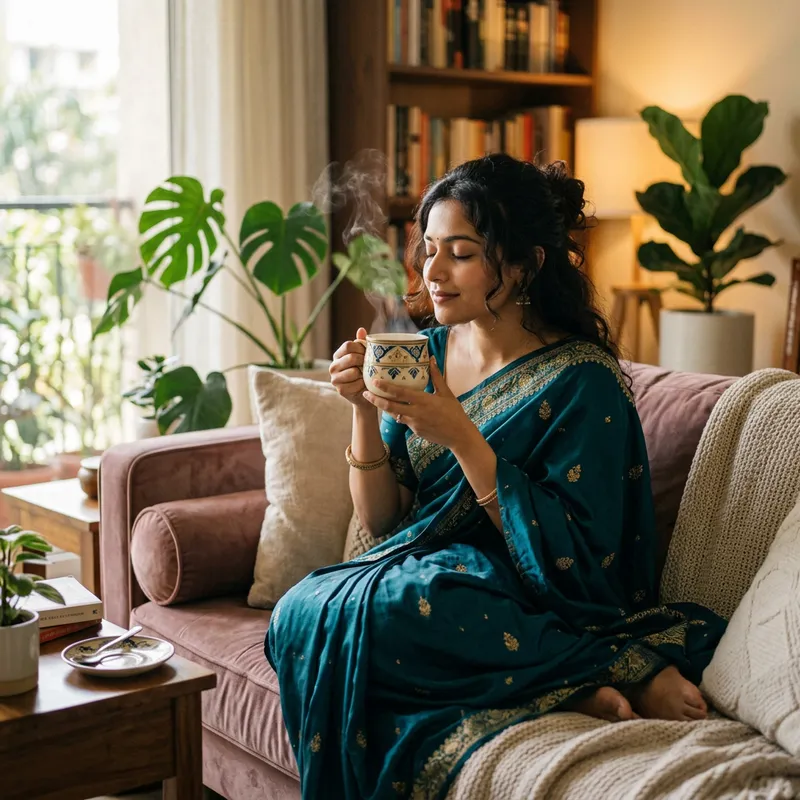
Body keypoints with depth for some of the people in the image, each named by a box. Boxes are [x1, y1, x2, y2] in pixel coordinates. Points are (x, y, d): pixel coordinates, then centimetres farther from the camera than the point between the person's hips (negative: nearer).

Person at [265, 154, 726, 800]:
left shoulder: (583, 381, -13)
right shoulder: (427, 352, 6)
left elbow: (569, 559, -18)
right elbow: (382, 521, 6)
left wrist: (461, 436, -24)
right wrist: (366, 410, -12)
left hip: (542, 611, -6)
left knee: (339, 618, -28)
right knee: (300, 613, -21)